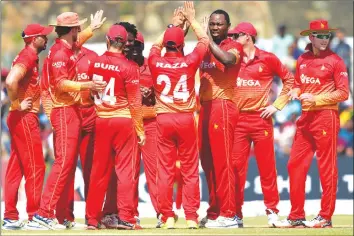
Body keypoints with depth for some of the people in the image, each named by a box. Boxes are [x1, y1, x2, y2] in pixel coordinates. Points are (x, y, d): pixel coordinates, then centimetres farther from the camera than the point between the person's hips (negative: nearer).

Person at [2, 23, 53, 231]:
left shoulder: (30, 57, 16)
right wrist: (17, 105, -19)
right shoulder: (27, 57, -14)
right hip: (25, 118, -10)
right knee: (35, 167, -7)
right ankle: (34, 217, -5)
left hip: (27, 119, 10)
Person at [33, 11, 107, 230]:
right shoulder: (60, 52, -14)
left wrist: (93, 28, 48)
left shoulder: (68, 50, 16)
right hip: (64, 111, -10)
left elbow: (77, 40, 43)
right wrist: (88, 85, -31)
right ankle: (44, 212, -19)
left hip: (72, 111, 10)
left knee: (69, 163, 10)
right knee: (64, 162, -15)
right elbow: (61, 83, -26)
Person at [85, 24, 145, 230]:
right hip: (124, 121, -4)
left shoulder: (95, 64, 1)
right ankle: (125, 217, -4)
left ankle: (93, 218, 11)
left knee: (99, 171, 9)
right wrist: (140, 130, -2)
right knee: (126, 170, 1)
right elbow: (135, 102, -9)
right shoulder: (129, 67, -10)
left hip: (101, 120, 4)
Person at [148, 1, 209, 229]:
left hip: (164, 120, 1)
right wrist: (192, 20, 21)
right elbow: (205, 40, 9)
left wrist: (171, 27, 30)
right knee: (190, 170, 4)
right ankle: (191, 217, 1)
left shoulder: (156, 63, -4)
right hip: (186, 119, -1)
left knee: (165, 170, 4)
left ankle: (167, 217, 3)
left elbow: (156, 45, 20)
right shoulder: (189, 62, -8)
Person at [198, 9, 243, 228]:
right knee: (208, 162, 10)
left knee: (222, 161, -10)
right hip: (205, 107, 7)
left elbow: (228, 59, -26)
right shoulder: (205, 46, 18)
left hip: (223, 107, -7)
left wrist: (209, 39, -19)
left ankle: (228, 214, -11)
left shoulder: (234, 46, -3)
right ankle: (214, 212, 17)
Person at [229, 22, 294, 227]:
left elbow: (289, 79, 4)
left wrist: (277, 105, 0)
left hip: (261, 118, -3)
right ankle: (237, 213, 2)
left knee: (267, 166, 0)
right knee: (236, 166, 0)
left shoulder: (267, 59, 0)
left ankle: (272, 211, 8)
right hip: (237, 119, 3)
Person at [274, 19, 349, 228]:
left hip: (326, 116, -6)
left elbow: (343, 93, -8)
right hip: (306, 117, 7)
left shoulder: (335, 61, -5)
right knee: (295, 165, 5)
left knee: (327, 167, -3)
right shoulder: (303, 60, 13)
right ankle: (296, 217, 11)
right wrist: (296, 93, 0)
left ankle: (326, 217, 2)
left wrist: (316, 99, -15)